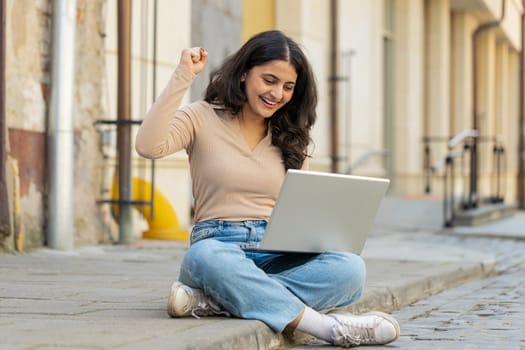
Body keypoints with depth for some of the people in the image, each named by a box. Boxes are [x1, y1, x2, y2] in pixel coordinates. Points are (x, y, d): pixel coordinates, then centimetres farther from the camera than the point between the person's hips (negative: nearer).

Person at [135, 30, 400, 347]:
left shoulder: (290, 137, 16)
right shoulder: (203, 118, 3)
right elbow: (148, 146, -16)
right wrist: (183, 77, -15)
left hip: (278, 256, 4)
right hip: (219, 248, -4)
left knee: (349, 268, -28)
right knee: (206, 257, -41)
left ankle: (217, 299, -32)